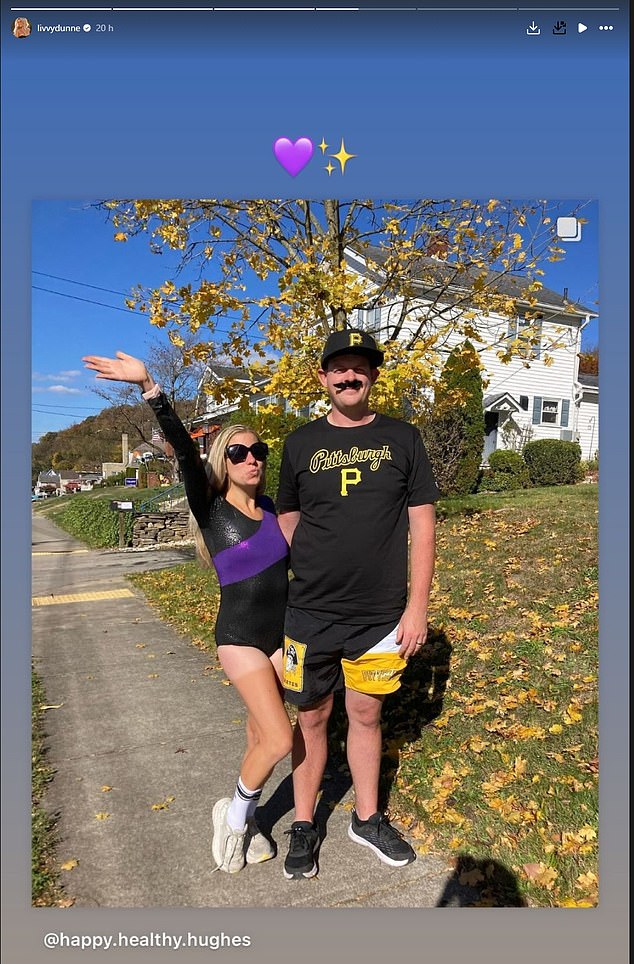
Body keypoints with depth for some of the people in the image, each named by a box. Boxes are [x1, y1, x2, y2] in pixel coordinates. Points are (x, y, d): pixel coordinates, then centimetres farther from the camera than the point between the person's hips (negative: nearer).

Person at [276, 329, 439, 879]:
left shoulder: (402, 439, 0)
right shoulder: (301, 443, 2)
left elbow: (422, 524, 0)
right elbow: (288, 521, 10)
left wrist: (417, 605, -4)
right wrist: (310, 576, 1)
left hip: (381, 615, 0)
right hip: (311, 613, 0)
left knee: (366, 714, 16)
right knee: (312, 718, 12)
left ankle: (367, 819, 38)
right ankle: (304, 826, 34)